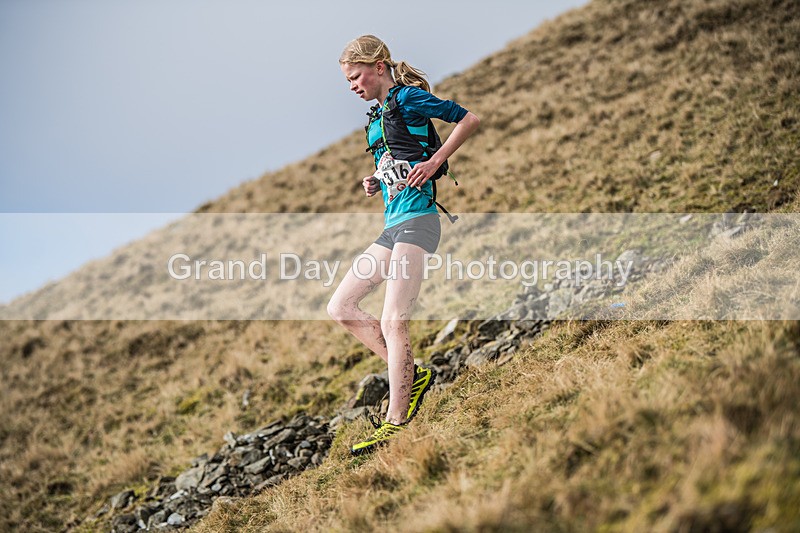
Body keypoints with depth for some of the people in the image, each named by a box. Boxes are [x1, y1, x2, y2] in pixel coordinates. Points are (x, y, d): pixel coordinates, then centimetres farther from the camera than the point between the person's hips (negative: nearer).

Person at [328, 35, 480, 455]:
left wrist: (435, 161, -15)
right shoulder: (376, 114, 20)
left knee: (393, 322, -16)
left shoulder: (407, 97, -5)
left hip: (416, 220, -10)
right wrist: (374, 183, 10)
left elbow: (470, 119, -8)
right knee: (340, 307, 6)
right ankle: (411, 375, 8)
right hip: (392, 227, 10)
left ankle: (395, 424, -9)